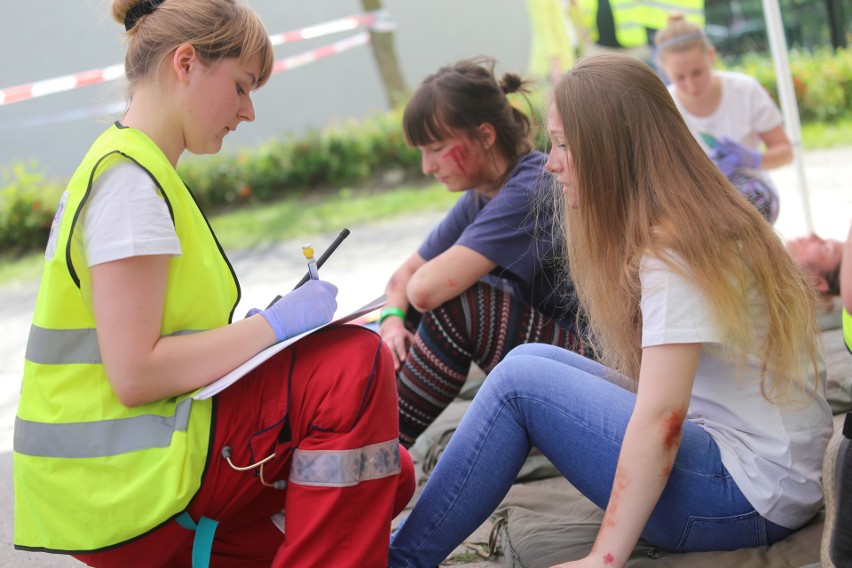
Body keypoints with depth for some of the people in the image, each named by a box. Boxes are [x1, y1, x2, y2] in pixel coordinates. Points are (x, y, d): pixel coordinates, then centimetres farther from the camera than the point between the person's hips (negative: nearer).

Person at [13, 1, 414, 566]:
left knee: (387, 475, 12)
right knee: (358, 365, -15)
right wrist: (274, 324, -16)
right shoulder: (128, 176, -16)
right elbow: (133, 375, -23)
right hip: (120, 484, -10)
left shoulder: (135, 168, 15)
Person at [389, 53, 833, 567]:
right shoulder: (700, 224, 11)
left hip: (751, 496, -10)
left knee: (520, 380, -11)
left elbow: (660, 417, -24)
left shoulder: (673, 249, -18)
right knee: (535, 358, 8)